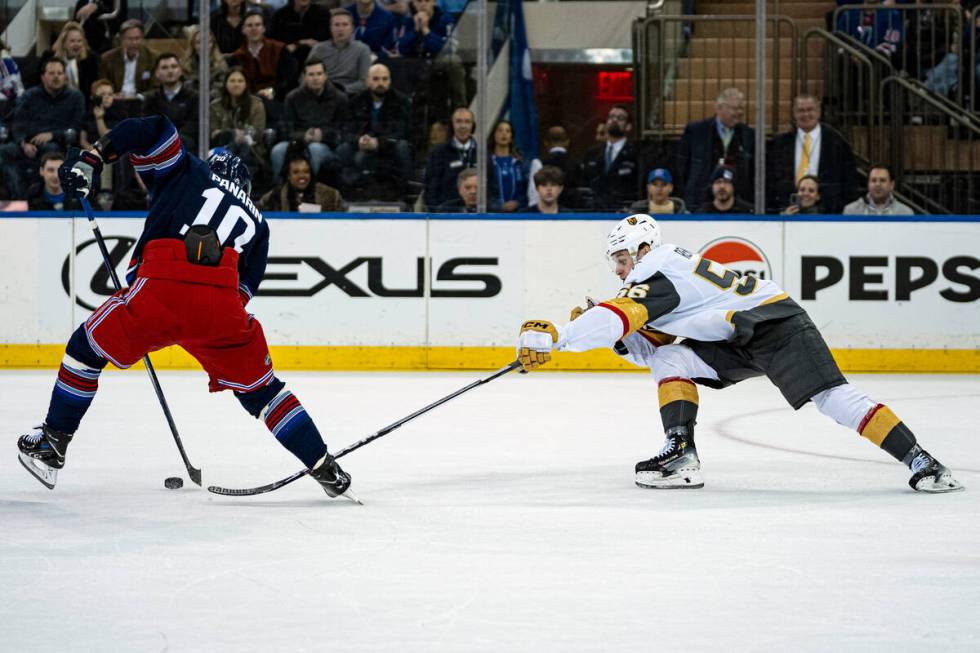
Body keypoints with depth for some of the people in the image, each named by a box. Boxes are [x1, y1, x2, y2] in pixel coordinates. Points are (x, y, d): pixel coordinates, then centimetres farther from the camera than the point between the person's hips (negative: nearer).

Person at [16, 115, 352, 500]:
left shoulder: (188, 172, 27)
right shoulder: (255, 221, 33)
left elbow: (149, 131, 9)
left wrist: (92, 158, 14)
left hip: (161, 288, -2)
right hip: (222, 302, 2)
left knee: (88, 347, 22)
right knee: (258, 388, 20)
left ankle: (52, 444, 21)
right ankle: (326, 470, 15)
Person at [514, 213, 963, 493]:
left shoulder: (659, 275, -14)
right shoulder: (657, 280, 18)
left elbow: (618, 317, -28)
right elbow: (647, 348, 17)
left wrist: (555, 338, -29)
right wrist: (611, 333, 0)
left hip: (774, 323, -10)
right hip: (736, 340, 10)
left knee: (831, 397, -21)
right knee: (670, 361, -1)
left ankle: (919, 461, -23)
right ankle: (682, 457, -9)